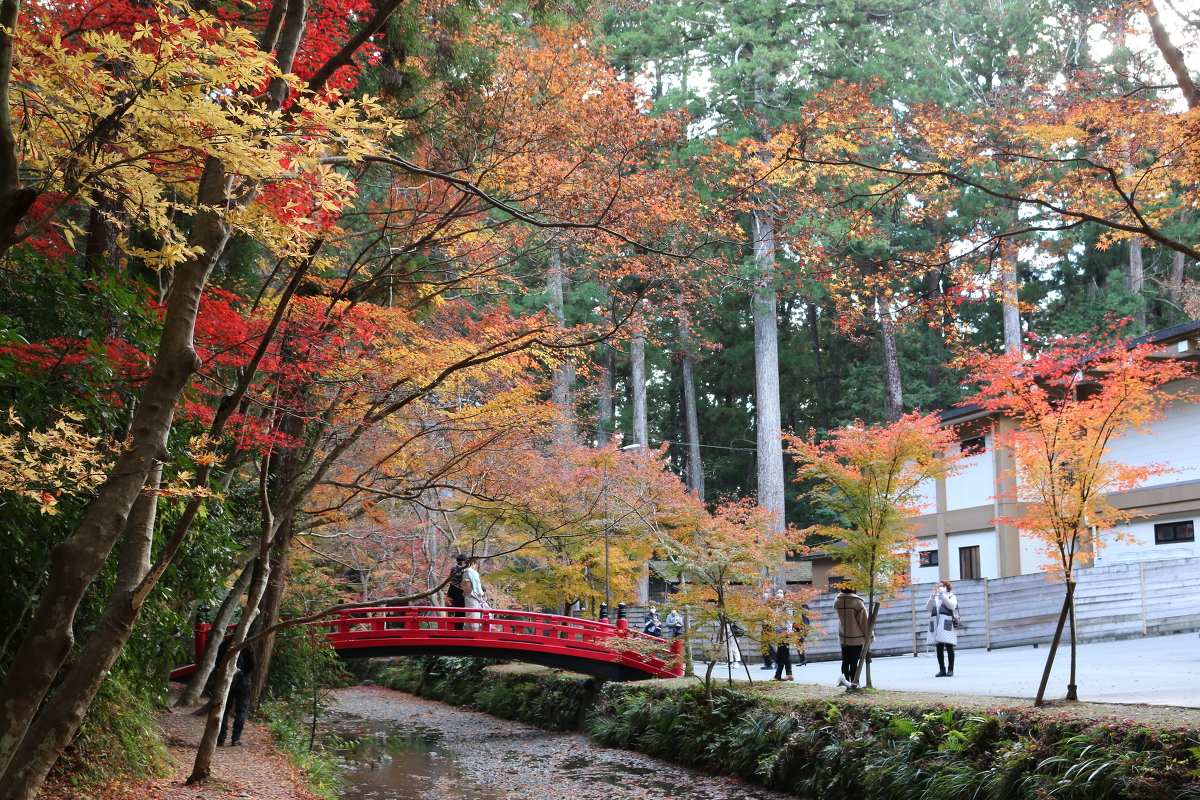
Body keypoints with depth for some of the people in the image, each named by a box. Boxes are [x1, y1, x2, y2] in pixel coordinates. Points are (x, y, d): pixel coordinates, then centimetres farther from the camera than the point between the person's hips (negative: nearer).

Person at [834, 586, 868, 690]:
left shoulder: (837, 601, -2)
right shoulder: (857, 602, -15)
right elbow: (864, 621, -11)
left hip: (843, 637, 4)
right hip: (856, 638, -4)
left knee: (845, 661, 12)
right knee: (854, 662, 1)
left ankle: (845, 679, 2)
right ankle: (852, 683, 1)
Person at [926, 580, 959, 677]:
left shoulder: (951, 596, 12)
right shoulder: (934, 598, 20)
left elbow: (952, 606, -8)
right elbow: (928, 608, 4)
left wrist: (943, 595, -12)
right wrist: (932, 596, -7)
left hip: (947, 625, -4)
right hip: (936, 624, 4)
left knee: (949, 647, -5)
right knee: (939, 649, 2)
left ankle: (950, 670, -2)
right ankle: (942, 670, 5)